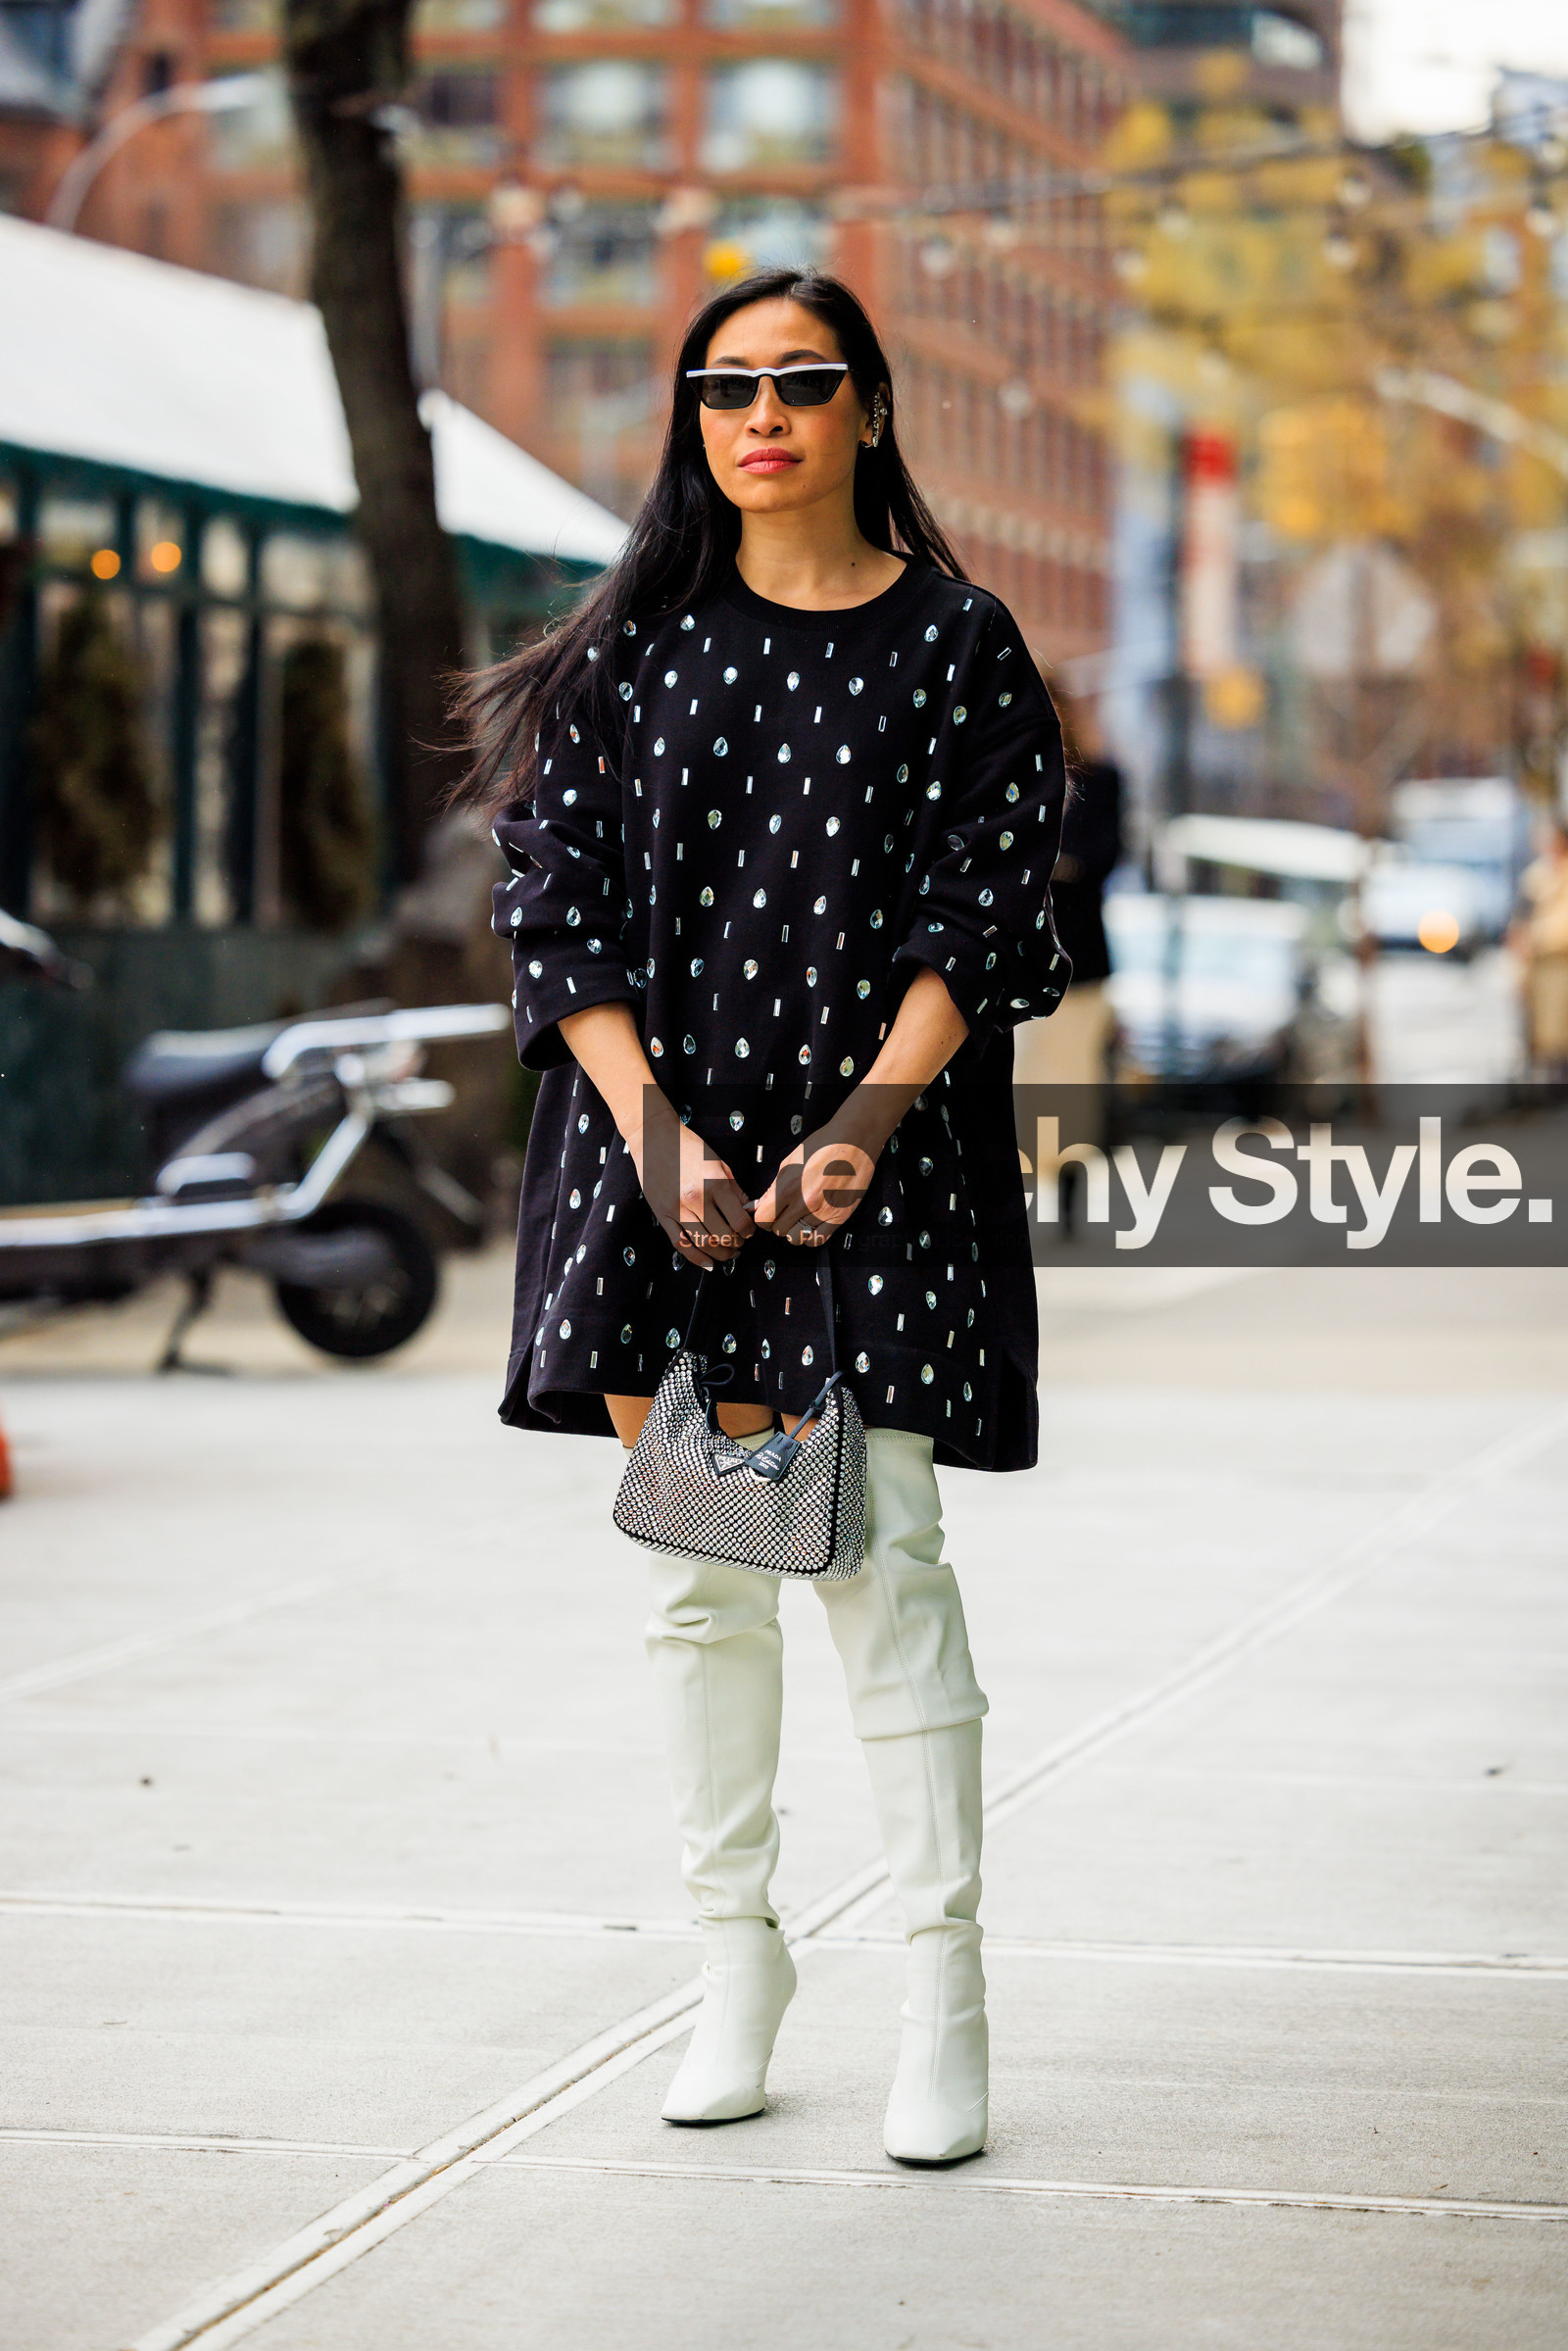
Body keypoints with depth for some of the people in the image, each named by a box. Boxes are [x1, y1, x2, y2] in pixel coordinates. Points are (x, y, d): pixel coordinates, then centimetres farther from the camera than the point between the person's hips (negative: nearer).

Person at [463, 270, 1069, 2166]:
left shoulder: (955, 644, 4)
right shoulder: (633, 647, 9)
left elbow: (989, 913, -2)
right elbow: (554, 900, 3)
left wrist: (869, 1118, -15)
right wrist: (659, 1132, -10)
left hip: (880, 1161, -2)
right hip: (660, 1146, 2)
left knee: (879, 1562, -6)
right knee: (696, 1566, 5)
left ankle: (944, 1989, -1)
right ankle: (737, 1955, 16)